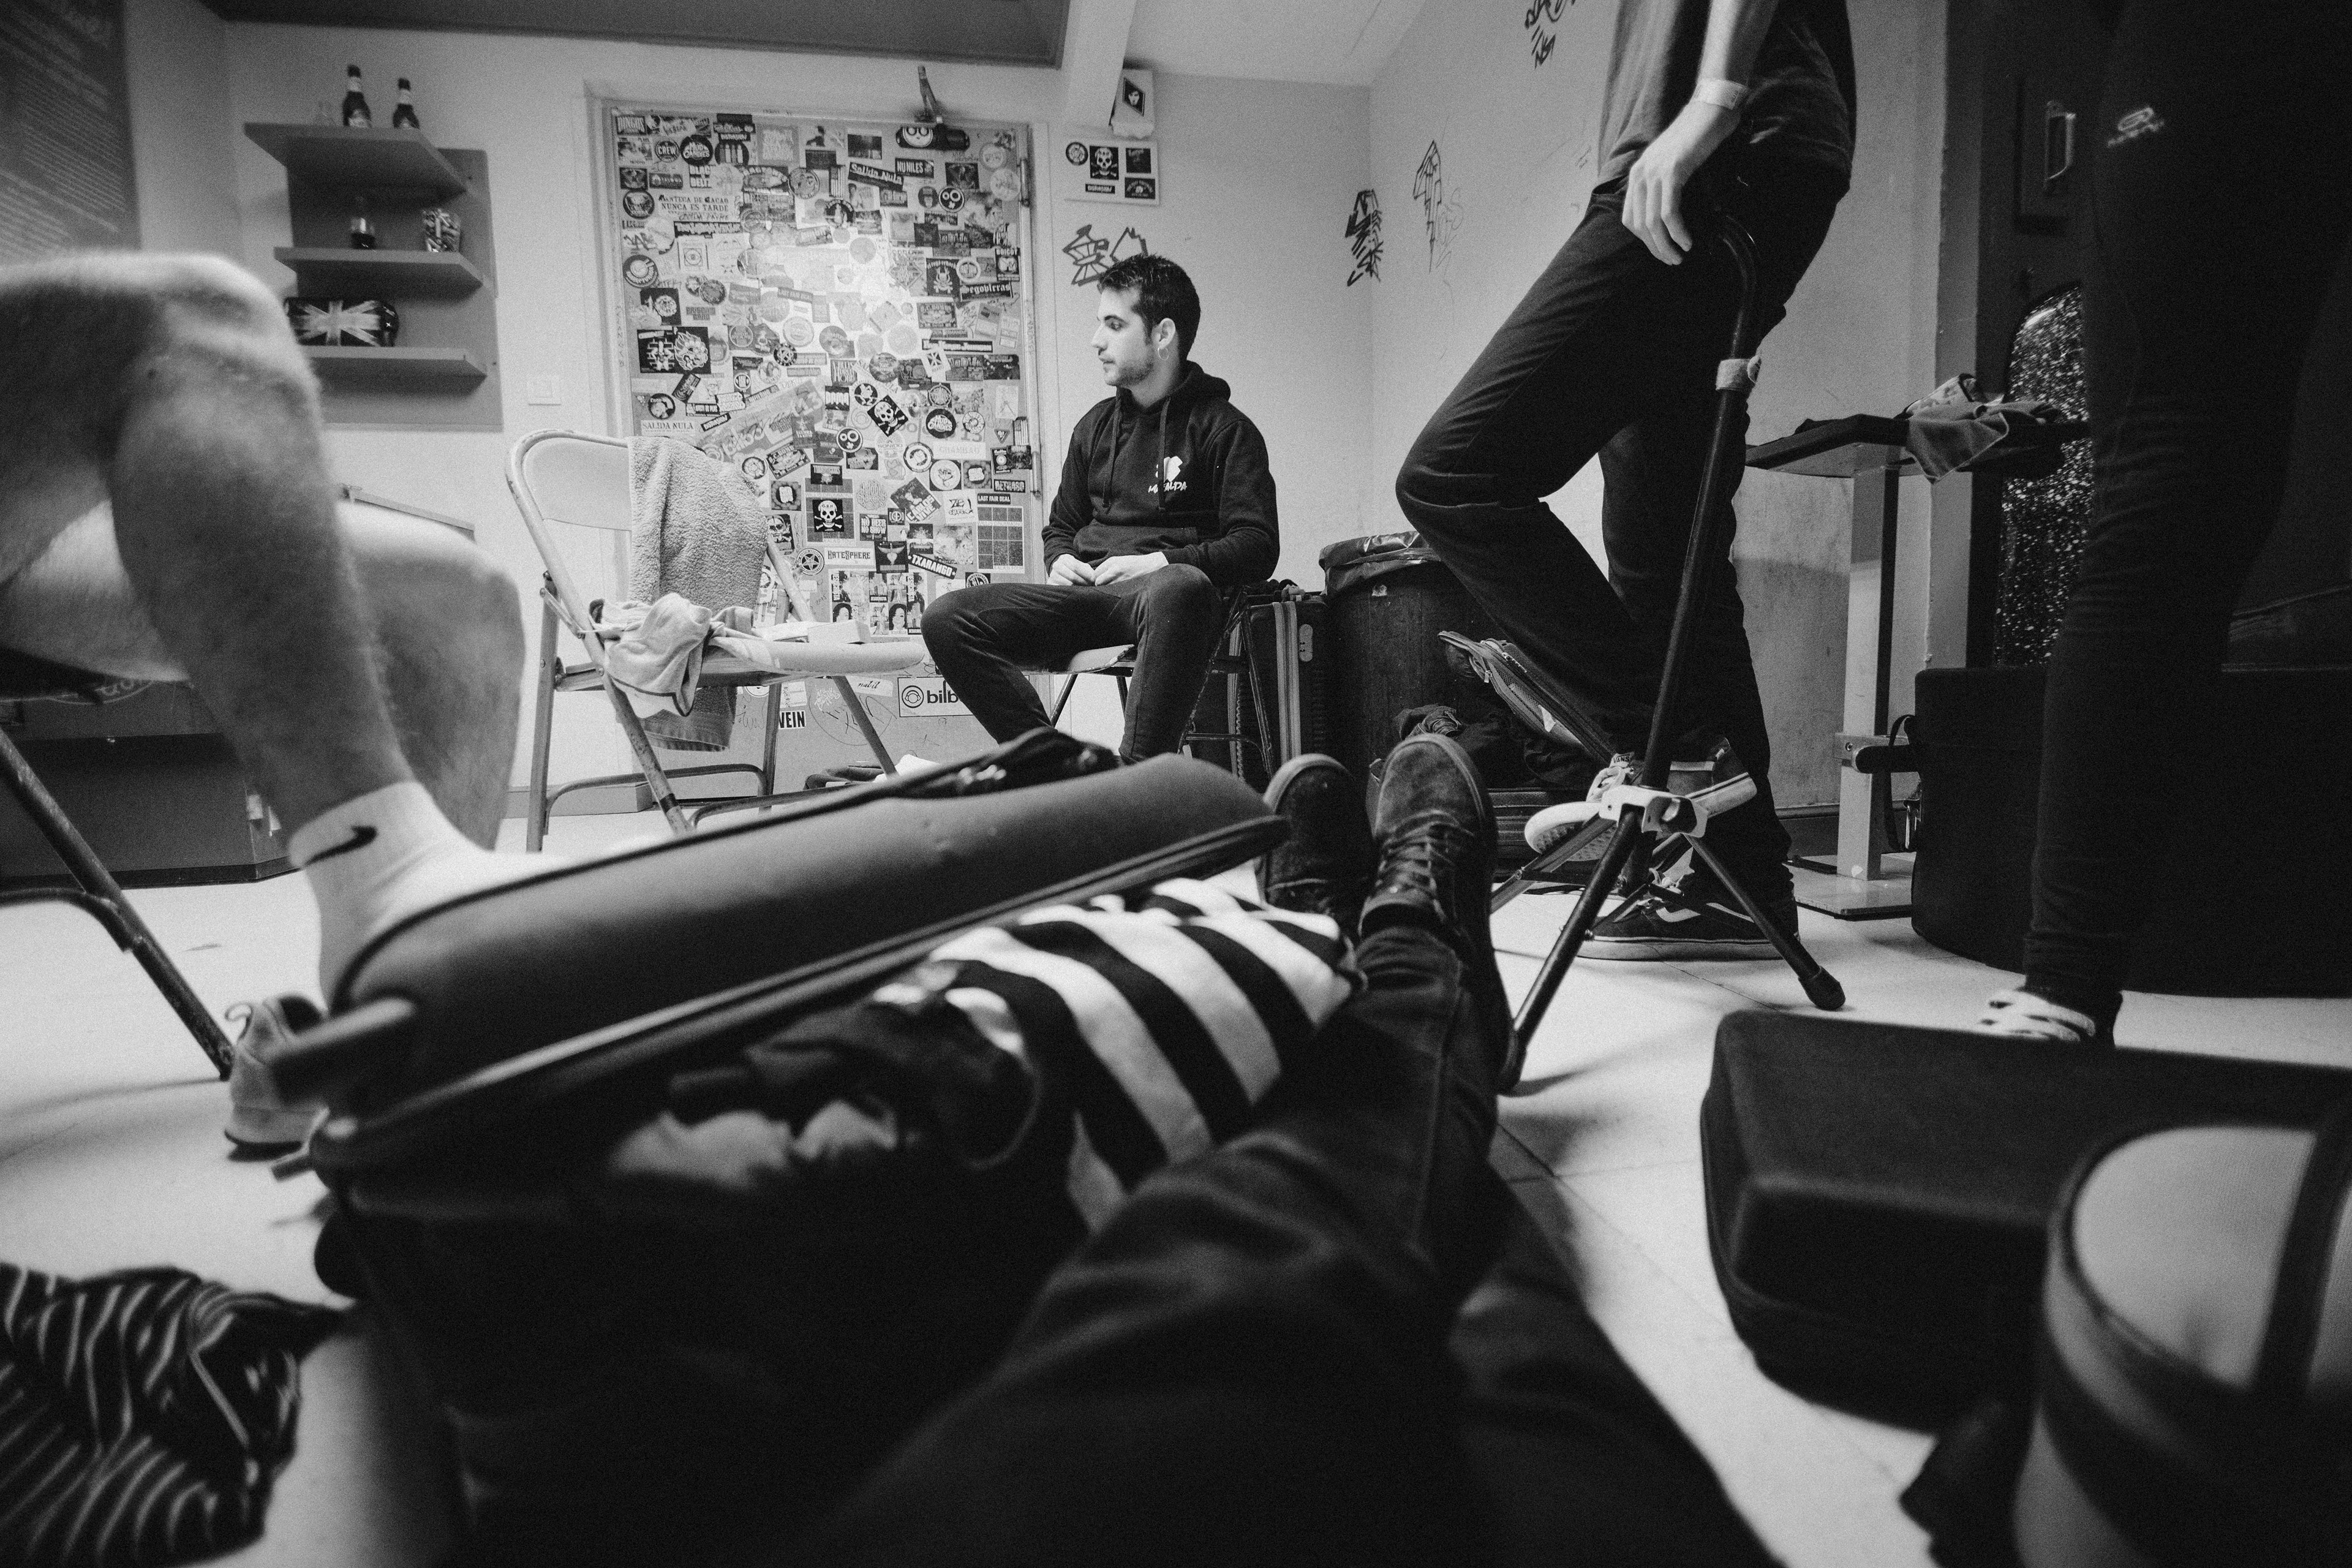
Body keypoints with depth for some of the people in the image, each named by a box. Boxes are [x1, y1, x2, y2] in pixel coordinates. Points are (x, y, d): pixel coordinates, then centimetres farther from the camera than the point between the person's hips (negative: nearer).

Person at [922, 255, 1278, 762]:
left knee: (1180, 590, -44)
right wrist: (1061, 561, 7)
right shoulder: (1096, 424, 24)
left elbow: (1257, 547, -2)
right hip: (1086, 591, 5)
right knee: (946, 618, -18)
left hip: (1162, 591, -5)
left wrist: (1159, 562, -14)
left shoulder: (1225, 428, 7)